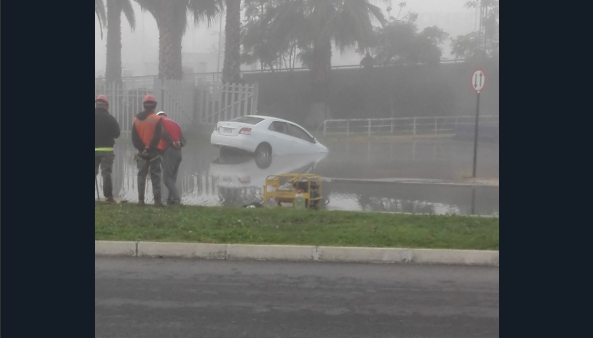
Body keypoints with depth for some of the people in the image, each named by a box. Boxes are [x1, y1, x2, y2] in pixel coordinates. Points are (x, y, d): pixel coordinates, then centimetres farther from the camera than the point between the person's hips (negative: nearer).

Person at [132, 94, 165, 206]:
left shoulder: (136, 119, 6)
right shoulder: (157, 119, -7)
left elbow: (134, 137, 1)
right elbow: (158, 136, -15)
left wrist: (142, 148, -3)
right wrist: (149, 148, -11)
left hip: (142, 152, 3)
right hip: (154, 151, -3)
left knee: (141, 175, 9)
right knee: (155, 176, 0)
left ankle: (141, 199, 7)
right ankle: (157, 200, -4)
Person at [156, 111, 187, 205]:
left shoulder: (160, 120, 7)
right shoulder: (175, 124, 26)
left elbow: (163, 133, -13)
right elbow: (183, 140, 12)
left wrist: (172, 143, -10)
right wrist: (179, 144, -3)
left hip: (169, 151, -7)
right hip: (178, 151, 7)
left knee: (167, 177, -5)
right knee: (173, 177, 14)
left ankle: (177, 199, -15)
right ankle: (171, 199, 13)